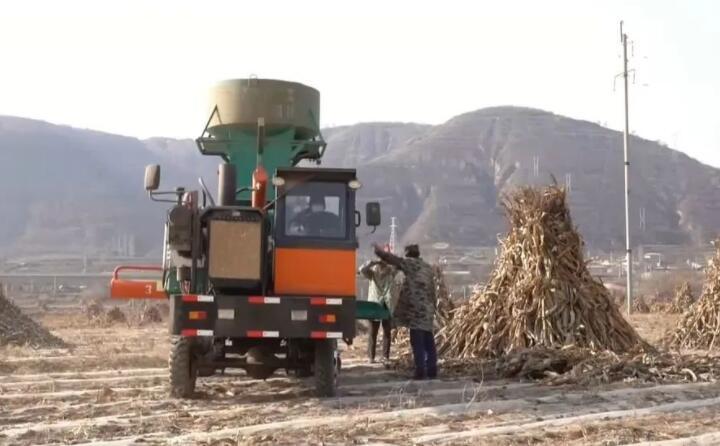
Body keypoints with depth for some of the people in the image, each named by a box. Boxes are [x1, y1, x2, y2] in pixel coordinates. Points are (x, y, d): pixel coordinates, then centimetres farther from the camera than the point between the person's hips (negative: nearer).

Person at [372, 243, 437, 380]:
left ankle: (420, 371, -9)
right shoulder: (428, 267, 18)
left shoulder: (412, 263, -4)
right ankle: (432, 371, 12)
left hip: (417, 309, -7)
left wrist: (379, 251, 13)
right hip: (428, 309, 7)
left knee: (417, 341, -6)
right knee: (428, 342, 11)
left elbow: (394, 260, -1)